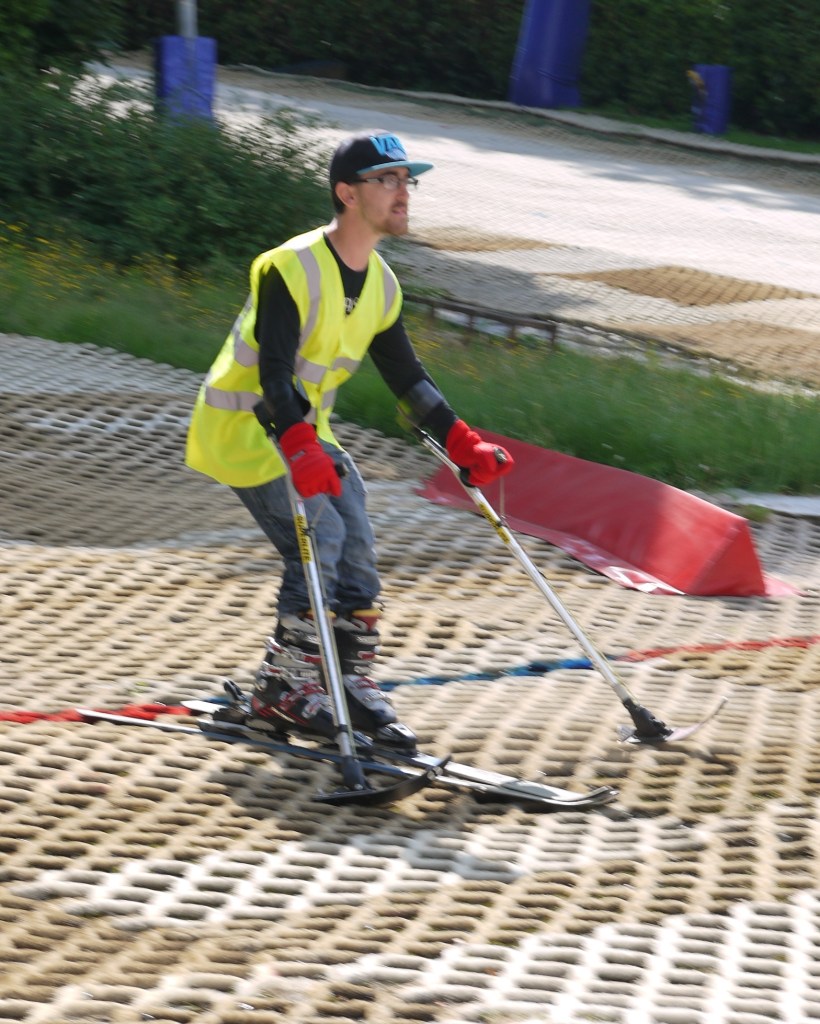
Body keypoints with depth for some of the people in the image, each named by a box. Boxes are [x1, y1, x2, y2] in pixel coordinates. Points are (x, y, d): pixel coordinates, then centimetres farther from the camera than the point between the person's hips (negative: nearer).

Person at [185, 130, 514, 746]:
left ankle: (351, 683, 12)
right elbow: (274, 374, -33)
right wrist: (302, 454, -47)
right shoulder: (291, 269, -25)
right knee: (318, 538, -18)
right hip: (242, 424, -8)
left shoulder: (381, 285, 2)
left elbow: (408, 377, 10)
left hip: (304, 429, 8)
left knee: (356, 543, 0)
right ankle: (281, 691, -6)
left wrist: (463, 444, 2)